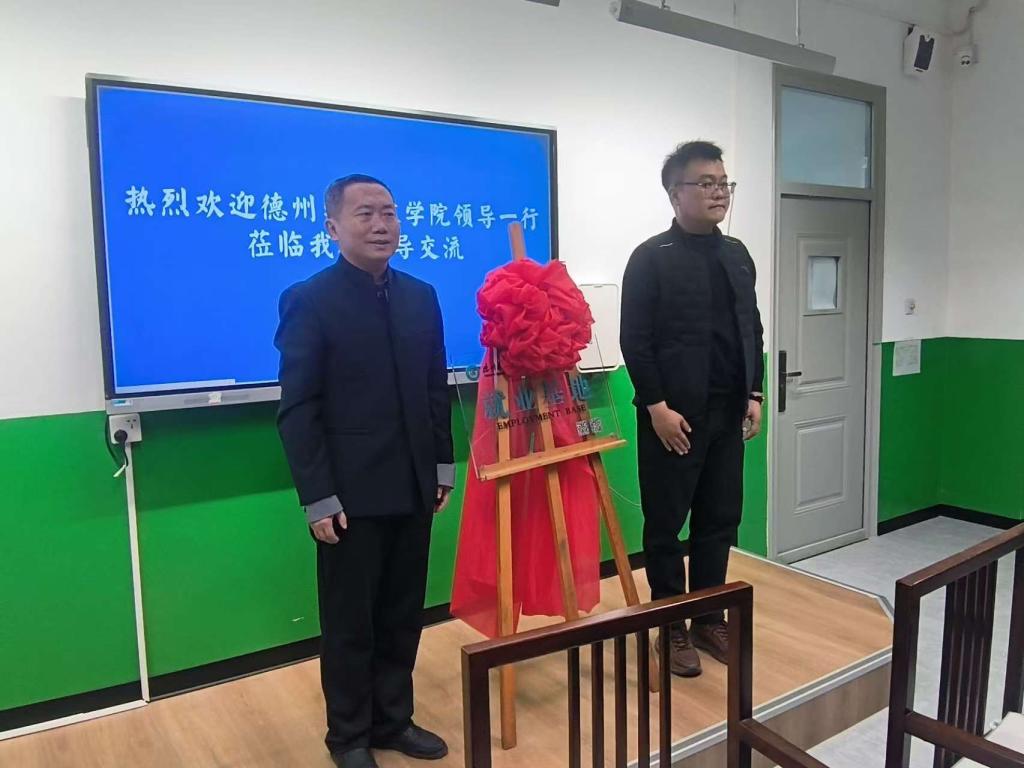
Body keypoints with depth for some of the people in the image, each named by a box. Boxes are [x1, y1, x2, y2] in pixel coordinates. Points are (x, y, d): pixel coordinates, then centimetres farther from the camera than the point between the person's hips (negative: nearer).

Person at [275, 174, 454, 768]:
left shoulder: (421, 296, 7)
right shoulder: (308, 301, -8)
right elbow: (297, 410, -11)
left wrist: (443, 465, 8)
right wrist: (318, 498, -14)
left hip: (413, 489, 5)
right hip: (351, 495, -5)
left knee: (403, 616, 16)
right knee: (349, 623, 12)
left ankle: (393, 720, 35)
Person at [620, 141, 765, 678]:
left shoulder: (737, 254, 12)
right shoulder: (651, 257, -7)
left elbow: (752, 328, 15)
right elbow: (635, 339, -12)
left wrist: (753, 395, 9)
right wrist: (656, 406, -16)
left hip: (728, 414, 6)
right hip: (673, 415, -6)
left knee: (720, 520, 12)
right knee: (666, 525, 6)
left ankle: (709, 618, 28)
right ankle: (672, 628, 20)